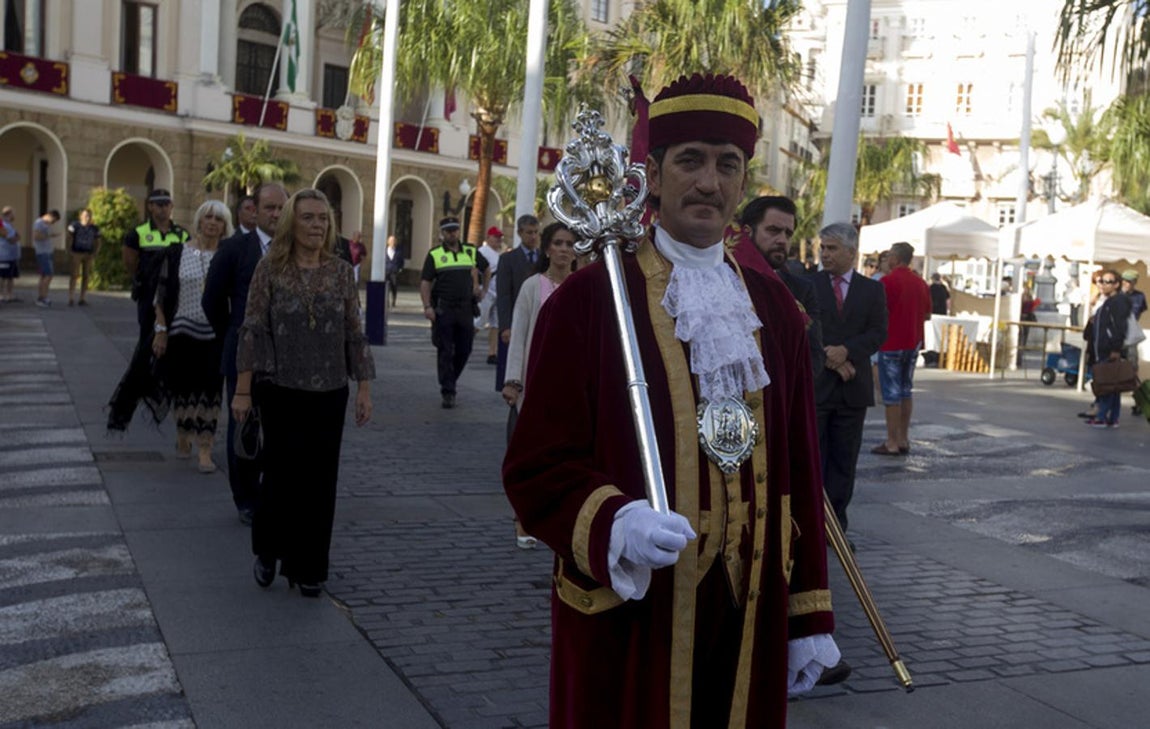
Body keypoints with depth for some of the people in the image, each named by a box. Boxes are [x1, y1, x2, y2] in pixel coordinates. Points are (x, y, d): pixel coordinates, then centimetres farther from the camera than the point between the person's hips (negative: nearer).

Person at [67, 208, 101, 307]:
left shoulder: (94, 229, 4)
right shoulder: (75, 225, -6)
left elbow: (97, 243, 11)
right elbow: (69, 238, -5)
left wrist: (94, 253, -3)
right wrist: (70, 251, -13)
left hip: (88, 255, 3)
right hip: (77, 253, -3)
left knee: (86, 276, 3)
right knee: (74, 275, -7)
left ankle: (82, 299, 7)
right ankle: (71, 299, -7)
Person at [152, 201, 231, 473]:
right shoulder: (176, 253, 1)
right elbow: (161, 295, 3)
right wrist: (161, 330, -1)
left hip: (216, 335, 0)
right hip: (182, 331, 0)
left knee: (210, 391, -1)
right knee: (182, 388, 10)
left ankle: (205, 450, 5)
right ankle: (183, 436, 34)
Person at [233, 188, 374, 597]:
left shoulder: (341, 271, 4)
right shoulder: (270, 267, -3)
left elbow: (355, 334, 6)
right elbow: (252, 329, -4)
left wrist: (364, 389, 3)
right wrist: (243, 390, -8)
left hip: (329, 392, 2)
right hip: (280, 390, -2)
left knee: (319, 479, 6)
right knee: (282, 473, 1)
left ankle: (308, 567, 19)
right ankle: (267, 552, 27)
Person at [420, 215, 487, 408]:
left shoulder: (471, 252, 10)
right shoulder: (434, 254, 2)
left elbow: (487, 269, 25)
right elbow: (425, 282, -4)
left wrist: (479, 288, 18)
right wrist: (427, 306, -14)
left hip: (466, 308, 3)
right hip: (443, 310, -3)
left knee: (464, 350, 7)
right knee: (445, 352, -2)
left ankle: (449, 380, 28)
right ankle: (448, 392, 2)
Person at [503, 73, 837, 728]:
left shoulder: (775, 308, 7)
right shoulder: (588, 299, -8)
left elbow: (799, 469, 10)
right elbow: (537, 466, -8)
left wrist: (810, 615, 9)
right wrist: (614, 523, -28)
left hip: (748, 624, 4)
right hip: (624, 623, -4)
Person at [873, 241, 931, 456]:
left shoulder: (888, 281, -14)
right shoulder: (920, 282, 6)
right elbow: (927, 315, 13)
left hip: (891, 344, -7)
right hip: (913, 343, 7)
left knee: (891, 393, -2)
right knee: (906, 390, 14)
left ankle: (892, 442, 0)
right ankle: (904, 439, 17)